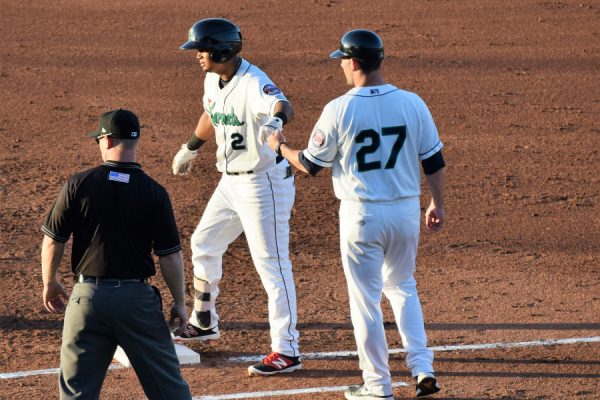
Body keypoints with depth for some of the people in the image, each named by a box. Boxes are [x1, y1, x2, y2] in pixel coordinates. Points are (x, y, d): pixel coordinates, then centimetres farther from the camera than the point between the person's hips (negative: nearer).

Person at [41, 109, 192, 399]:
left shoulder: (78, 185, -5)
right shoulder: (154, 192, -6)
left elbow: (52, 242, 0)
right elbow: (170, 255, -5)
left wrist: (49, 283, 16)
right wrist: (179, 302, 8)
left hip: (88, 296, 0)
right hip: (137, 297, 0)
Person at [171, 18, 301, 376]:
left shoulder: (254, 83, -25)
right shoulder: (213, 80, 2)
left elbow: (281, 105, -46)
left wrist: (276, 120, -69)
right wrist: (192, 148, 38)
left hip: (265, 183, -10)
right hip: (231, 182, 10)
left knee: (272, 264, -8)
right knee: (204, 245, 21)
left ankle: (287, 352, -4)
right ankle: (205, 323, 41)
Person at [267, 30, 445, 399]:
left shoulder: (340, 110, -13)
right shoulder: (412, 104, -3)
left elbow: (310, 164, -3)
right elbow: (434, 161, 3)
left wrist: (280, 147, 17)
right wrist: (438, 204, 17)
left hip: (362, 215, -4)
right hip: (406, 210, 4)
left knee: (366, 298, 7)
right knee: (402, 287, 23)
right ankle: (423, 368, 12)